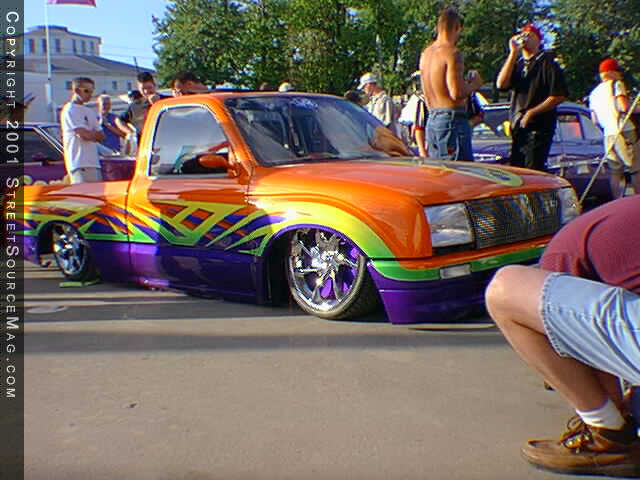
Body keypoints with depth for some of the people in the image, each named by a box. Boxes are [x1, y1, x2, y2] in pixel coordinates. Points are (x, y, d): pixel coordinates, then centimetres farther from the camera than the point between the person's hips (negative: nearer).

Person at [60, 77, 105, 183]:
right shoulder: (70, 110, -4)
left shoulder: (90, 112, 20)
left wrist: (90, 133, -3)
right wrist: (95, 133, 5)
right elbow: (84, 134, -14)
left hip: (94, 162, 8)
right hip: (79, 164, -8)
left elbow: (101, 136, 15)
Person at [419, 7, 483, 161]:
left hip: (432, 120, 9)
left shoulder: (425, 53, 14)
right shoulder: (452, 52, -12)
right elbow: (457, 93, -20)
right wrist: (474, 84, -3)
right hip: (452, 119, -9)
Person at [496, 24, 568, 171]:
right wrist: (513, 53, -5)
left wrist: (531, 112, -13)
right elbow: (501, 84, -2)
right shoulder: (517, 63, 17)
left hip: (539, 127, -6)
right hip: (517, 127, 6)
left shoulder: (547, 63, -1)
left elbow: (559, 95, -9)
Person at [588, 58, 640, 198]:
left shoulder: (594, 93, 19)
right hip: (624, 132, -7)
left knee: (615, 172, 7)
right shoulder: (616, 84, -2)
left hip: (608, 135, 7)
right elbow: (623, 106, -16)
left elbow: (595, 119, 17)